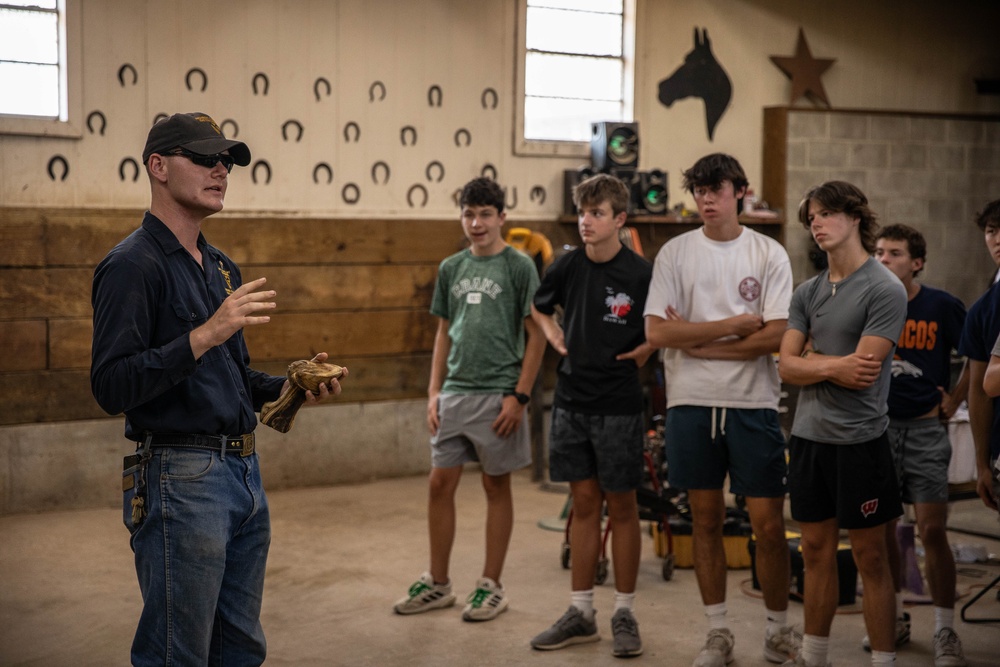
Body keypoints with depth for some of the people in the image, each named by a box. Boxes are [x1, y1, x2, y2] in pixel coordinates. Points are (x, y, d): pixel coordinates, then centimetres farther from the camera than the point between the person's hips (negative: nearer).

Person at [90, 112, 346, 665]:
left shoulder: (222, 267, 17)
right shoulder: (133, 265, -10)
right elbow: (111, 387, -20)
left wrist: (289, 388, 7)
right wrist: (205, 334, -27)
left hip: (245, 474, 9)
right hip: (180, 479, -9)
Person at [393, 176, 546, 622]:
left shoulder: (519, 267, -5)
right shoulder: (451, 268, 10)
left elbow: (536, 335, -6)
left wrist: (519, 396, -12)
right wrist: (434, 392, 8)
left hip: (497, 395, -5)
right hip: (454, 393, 5)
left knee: (496, 486, 5)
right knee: (440, 483, 6)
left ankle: (491, 586, 15)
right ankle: (438, 583, 19)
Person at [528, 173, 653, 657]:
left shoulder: (641, 274, -10)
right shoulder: (567, 266, 2)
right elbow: (539, 307, 21)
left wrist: (645, 351, -11)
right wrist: (553, 334, 4)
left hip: (618, 405, -4)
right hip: (571, 401, 4)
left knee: (621, 508, 5)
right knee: (584, 505, 11)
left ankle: (625, 613, 16)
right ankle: (581, 613, 18)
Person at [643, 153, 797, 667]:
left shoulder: (769, 254, 1)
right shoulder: (674, 253, 4)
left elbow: (777, 336, -8)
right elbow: (656, 332, -6)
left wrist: (697, 342, -9)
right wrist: (734, 325, -9)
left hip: (753, 403, -1)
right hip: (692, 403, 1)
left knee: (767, 522, -1)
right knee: (705, 518, 8)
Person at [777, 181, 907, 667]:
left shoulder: (885, 290, -9)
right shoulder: (808, 292, 10)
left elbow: (863, 375, -16)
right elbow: (787, 367, 3)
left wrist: (812, 359, -3)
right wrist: (836, 366, -12)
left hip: (859, 440, -6)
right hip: (808, 437, 6)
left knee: (870, 557, 1)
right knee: (817, 551, 13)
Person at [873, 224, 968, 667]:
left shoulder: (942, 307, -6)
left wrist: (954, 400, 0)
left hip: (925, 430, -3)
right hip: (877, 427, 3)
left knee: (932, 530, -7)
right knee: (881, 528, 9)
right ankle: (894, 618, 25)